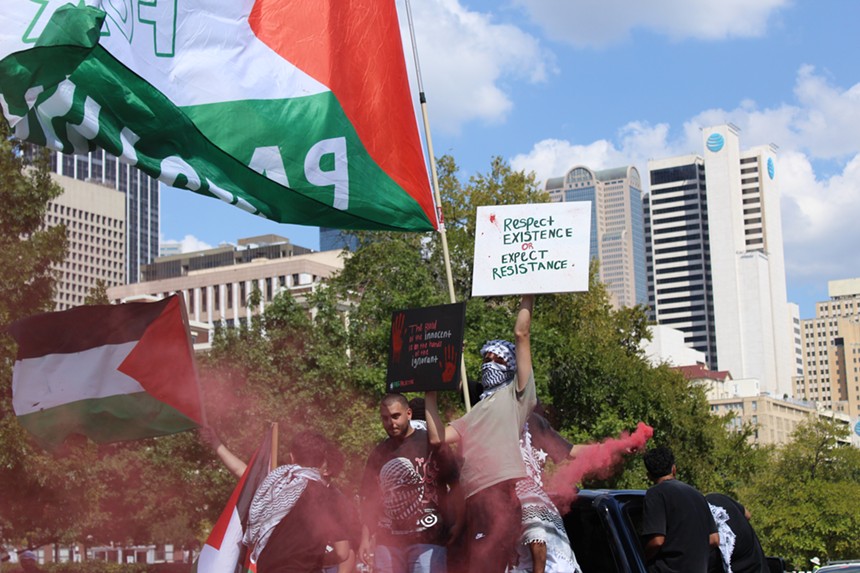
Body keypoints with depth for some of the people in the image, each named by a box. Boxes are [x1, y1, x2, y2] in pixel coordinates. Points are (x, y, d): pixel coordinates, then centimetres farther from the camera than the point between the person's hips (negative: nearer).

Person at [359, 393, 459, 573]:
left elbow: (457, 485, -2)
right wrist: (366, 538, 11)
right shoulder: (379, 453, 14)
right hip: (387, 540, 5)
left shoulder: (431, 443, -1)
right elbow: (369, 499, 17)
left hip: (427, 539, -5)